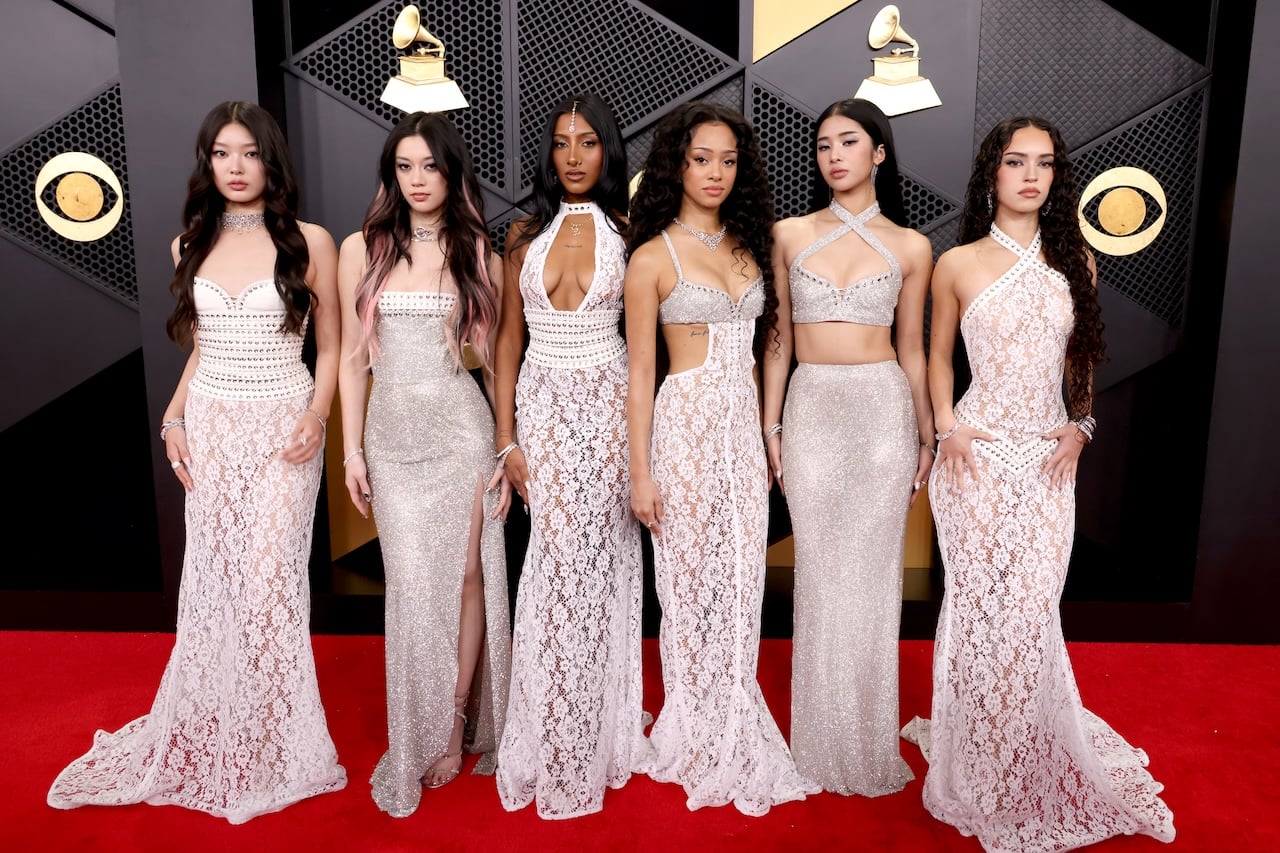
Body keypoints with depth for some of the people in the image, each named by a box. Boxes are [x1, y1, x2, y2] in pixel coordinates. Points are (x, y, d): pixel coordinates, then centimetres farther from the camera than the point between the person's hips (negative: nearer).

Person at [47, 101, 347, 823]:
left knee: (269, 579, -3)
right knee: (212, 580, 7)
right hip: (210, 429, 4)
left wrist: (317, 415, -13)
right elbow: (199, 348, 18)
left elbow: (331, 347, 2)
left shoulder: (310, 242, -2)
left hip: (282, 430, -3)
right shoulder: (191, 246, 10)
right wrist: (174, 419, 6)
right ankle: (205, 734, 23)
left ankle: (270, 745, 15)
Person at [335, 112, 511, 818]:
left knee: (465, 576, 3)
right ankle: (423, 734, 21)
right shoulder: (363, 249, 4)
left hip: (461, 428, 0)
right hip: (392, 434, 1)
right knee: (413, 586, 4)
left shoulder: (479, 254, 4)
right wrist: (351, 450, 2)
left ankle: (457, 722, 21)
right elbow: (352, 358, 6)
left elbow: (496, 358, 5)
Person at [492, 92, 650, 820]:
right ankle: (557, 745, 18)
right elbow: (508, 338, 7)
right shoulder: (527, 233, 7)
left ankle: (598, 729, 22)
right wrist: (505, 436, 0)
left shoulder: (627, 234, 3)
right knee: (559, 560, -1)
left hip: (609, 402, -1)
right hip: (543, 404, 1)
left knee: (600, 559, 2)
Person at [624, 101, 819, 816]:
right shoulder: (654, 257, -4)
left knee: (741, 586, 7)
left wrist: (768, 438, 13)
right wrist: (641, 470, -8)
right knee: (693, 584, 4)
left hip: (744, 428, 5)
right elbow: (641, 371, -5)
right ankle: (700, 745, 22)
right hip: (687, 426, -5)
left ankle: (734, 742, 23)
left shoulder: (747, 245, 13)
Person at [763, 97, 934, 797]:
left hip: (883, 411, 0)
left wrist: (927, 437, 8)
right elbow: (778, 339, 7)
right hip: (811, 412, 1)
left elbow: (911, 349, 9)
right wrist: (770, 426, 2)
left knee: (872, 574, 4)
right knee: (819, 575, 5)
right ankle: (822, 743, 21)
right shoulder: (790, 235, 6)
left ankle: (869, 745, 22)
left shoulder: (909, 247, 5)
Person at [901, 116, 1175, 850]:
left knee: (1032, 609, 1)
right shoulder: (958, 265, 0)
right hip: (979, 455, -2)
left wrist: (1081, 425, 2)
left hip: (1049, 457, 2)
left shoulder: (1074, 261, 7)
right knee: (982, 606, 2)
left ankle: (1034, 767, 26)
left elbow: (1083, 358, 16)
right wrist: (946, 425, -5)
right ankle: (981, 770, 22)